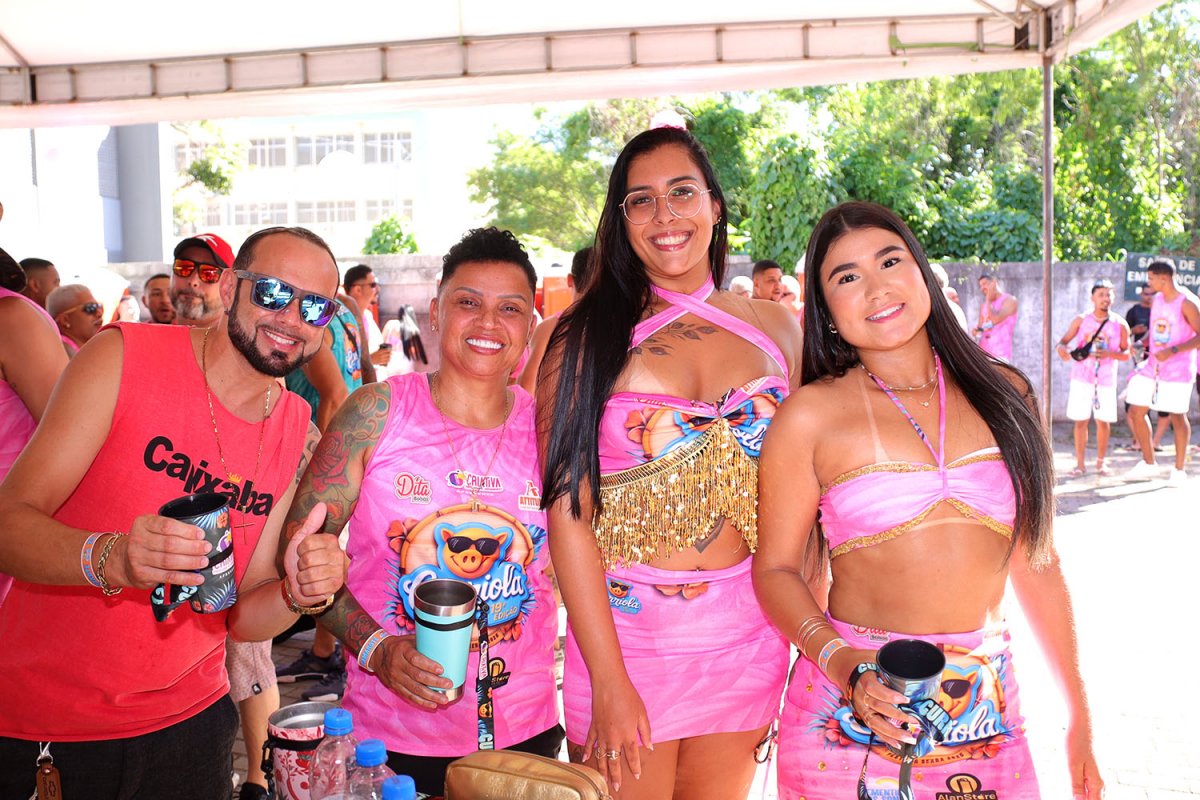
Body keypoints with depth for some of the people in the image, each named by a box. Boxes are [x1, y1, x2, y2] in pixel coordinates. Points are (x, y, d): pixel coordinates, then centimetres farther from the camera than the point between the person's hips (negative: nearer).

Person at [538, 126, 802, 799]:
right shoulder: (587, 335, -4)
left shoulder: (776, 328, 5)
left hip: (747, 635, 3)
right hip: (623, 627, -3)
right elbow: (568, 510, -10)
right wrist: (609, 683, -15)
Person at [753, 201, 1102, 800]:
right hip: (853, 716, -3)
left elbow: (1036, 563, 9)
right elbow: (775, 569, -4)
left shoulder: (1004, 394, 4)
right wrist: (836, 658, -21)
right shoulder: (811, 415, -6)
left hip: (987, 716, 3)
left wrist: (1079, 717, 11)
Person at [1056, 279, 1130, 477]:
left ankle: (1101, 462, 20)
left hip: (1106, 380, 1)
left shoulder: (1120, 325, 1)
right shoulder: (1081, 320, 2)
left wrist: (1109, 354, -17)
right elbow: (1064, 341, 4)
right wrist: (1061, 348, -21)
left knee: (1104, 421, 3)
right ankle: (1080, 464, 7)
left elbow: (1126, 353, 3)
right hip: (1082, 378, 0)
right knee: (1080, 421, -2)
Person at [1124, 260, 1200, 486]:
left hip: (1177, 370, -7)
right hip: (1152, 365, 7)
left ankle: (1179, 469, 14)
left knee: (1177, 417, 0)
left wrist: (1173, 350, -26)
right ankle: (1149, 464, 17)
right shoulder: (1157, 299, 9)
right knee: (1135, 412, 4)